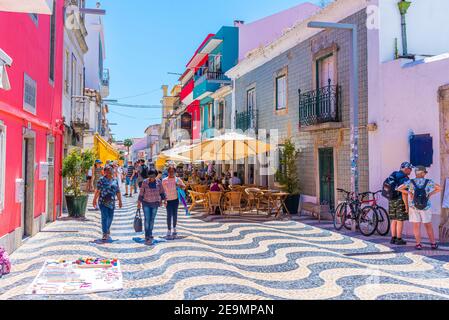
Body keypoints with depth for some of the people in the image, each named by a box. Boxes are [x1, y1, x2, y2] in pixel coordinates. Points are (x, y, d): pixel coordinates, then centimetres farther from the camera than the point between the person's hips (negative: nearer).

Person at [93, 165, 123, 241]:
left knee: (110, 217, 12)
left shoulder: (115, 180, 10)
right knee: (104, 217, -8)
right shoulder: (102, 180, -1)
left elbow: (118, 192, 13)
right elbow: (98, 191, -4)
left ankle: (107, 230, 35)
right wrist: (95, 200, -7)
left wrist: (120, 201, 13)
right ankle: (105, 233, -5)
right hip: (103, 202, -4)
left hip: (111, 202, 4)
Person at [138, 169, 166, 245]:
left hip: (155, 203, 2)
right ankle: (147, 237, -4)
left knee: (152, 219, 10)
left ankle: (150, 234, 27)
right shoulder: (145, 182, -9)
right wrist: (139, 203, 0)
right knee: (147, 219, -7)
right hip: (146, 203, -2)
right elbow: (141, 193, -3)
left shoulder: (158, 182, -5)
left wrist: (164, 200, 1)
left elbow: (162, 192, 6)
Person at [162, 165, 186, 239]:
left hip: (175, 199, 3)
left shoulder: (177, 179, 0)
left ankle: (174, 229, 26)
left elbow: (184, 187, 8)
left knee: (175, 215, 11)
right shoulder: (164, 180, -5)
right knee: (169, 215, -7)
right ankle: (169, 231, 1)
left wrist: (179, 185, -13)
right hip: (168, 200, -2)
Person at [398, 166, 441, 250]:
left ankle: (418, 244, -2)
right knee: (428, 225, 13)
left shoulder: (410, 182, -6)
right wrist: (430, 194, 2)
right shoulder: (428, 182, -6)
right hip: (426, 207, 1)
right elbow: (439, 188, -1)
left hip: (413, 206, 0)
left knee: (416, 226, 3)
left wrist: (409, 193, -2)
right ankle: (433, 244, 17)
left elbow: (399, 188, -6)